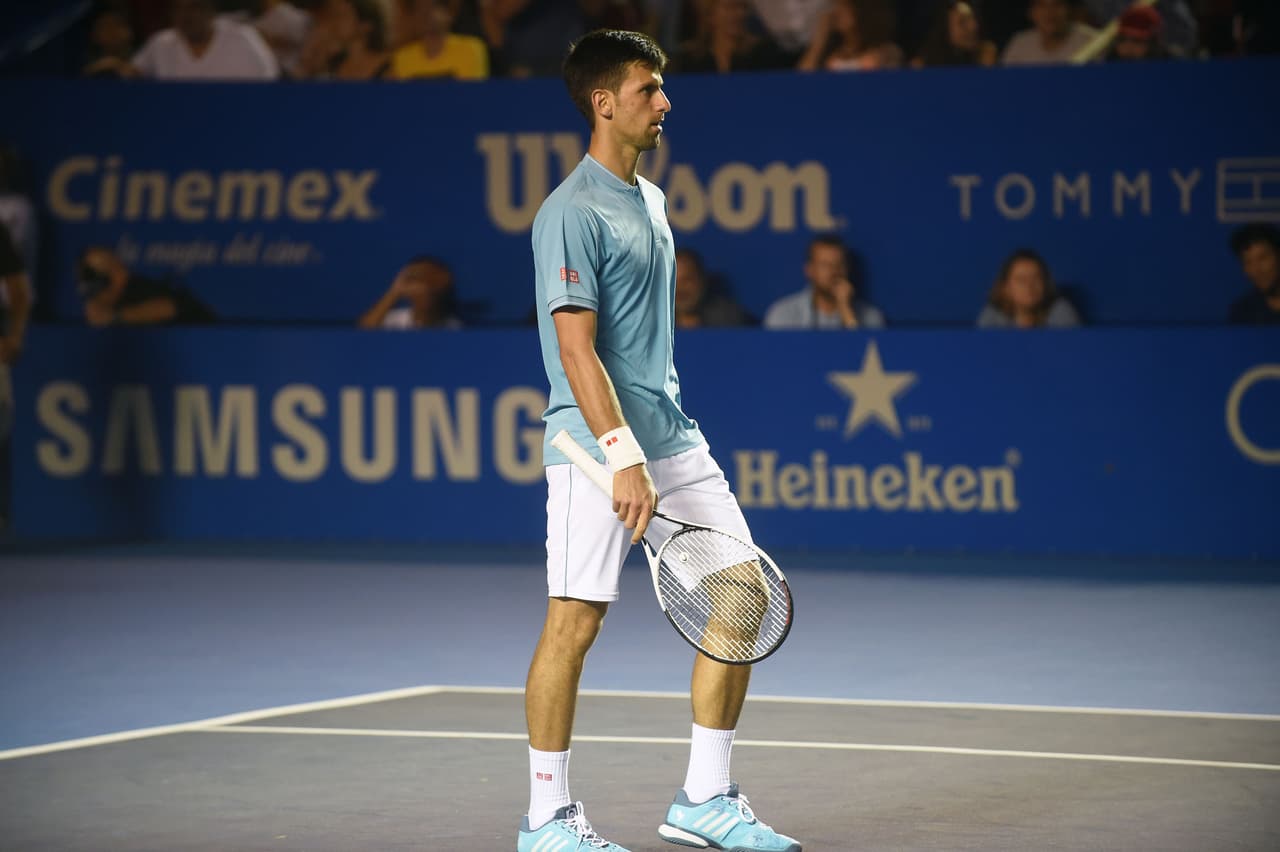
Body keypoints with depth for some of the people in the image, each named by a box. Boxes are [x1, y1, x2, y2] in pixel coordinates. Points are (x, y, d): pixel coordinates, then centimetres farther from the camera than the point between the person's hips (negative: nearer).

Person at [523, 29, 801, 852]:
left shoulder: (650, 200, 15)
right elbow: (576, 349, -19)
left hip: (673, 438, 9)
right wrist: (624, 457, -26)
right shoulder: (573, 213, -12)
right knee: (575, 623, -5)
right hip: (596, 445, -9)